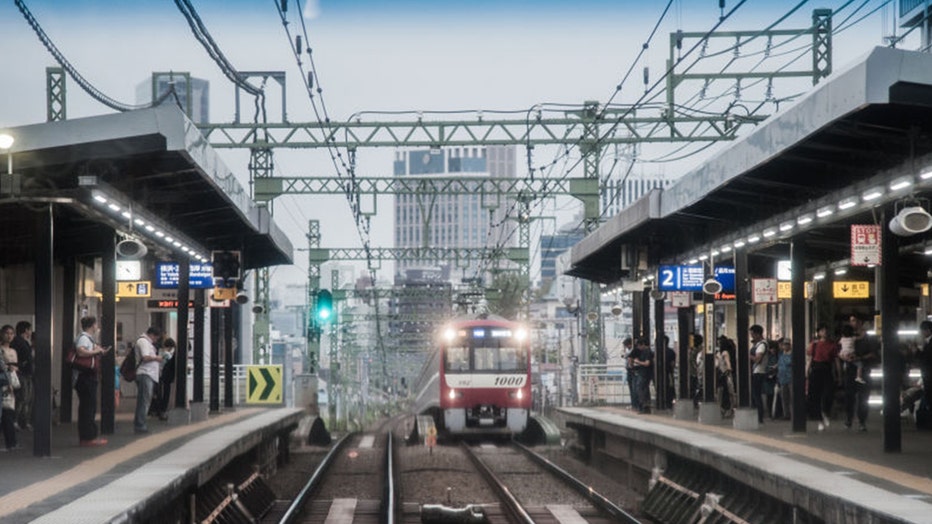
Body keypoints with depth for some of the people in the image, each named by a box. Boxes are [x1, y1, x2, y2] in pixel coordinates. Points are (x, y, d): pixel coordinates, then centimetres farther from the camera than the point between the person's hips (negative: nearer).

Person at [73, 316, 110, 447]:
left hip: (88, 376, 11)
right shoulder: (84, 338, -13)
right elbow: (81, 352, -32)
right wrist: (97, 351, -20)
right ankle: (89, 438, -7)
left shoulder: (88, 338, 19)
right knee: (89, 407, -9)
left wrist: (100, 351, 16)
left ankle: (85, 437, 20)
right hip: (85, 376, -11)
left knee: (86, 407, 14)